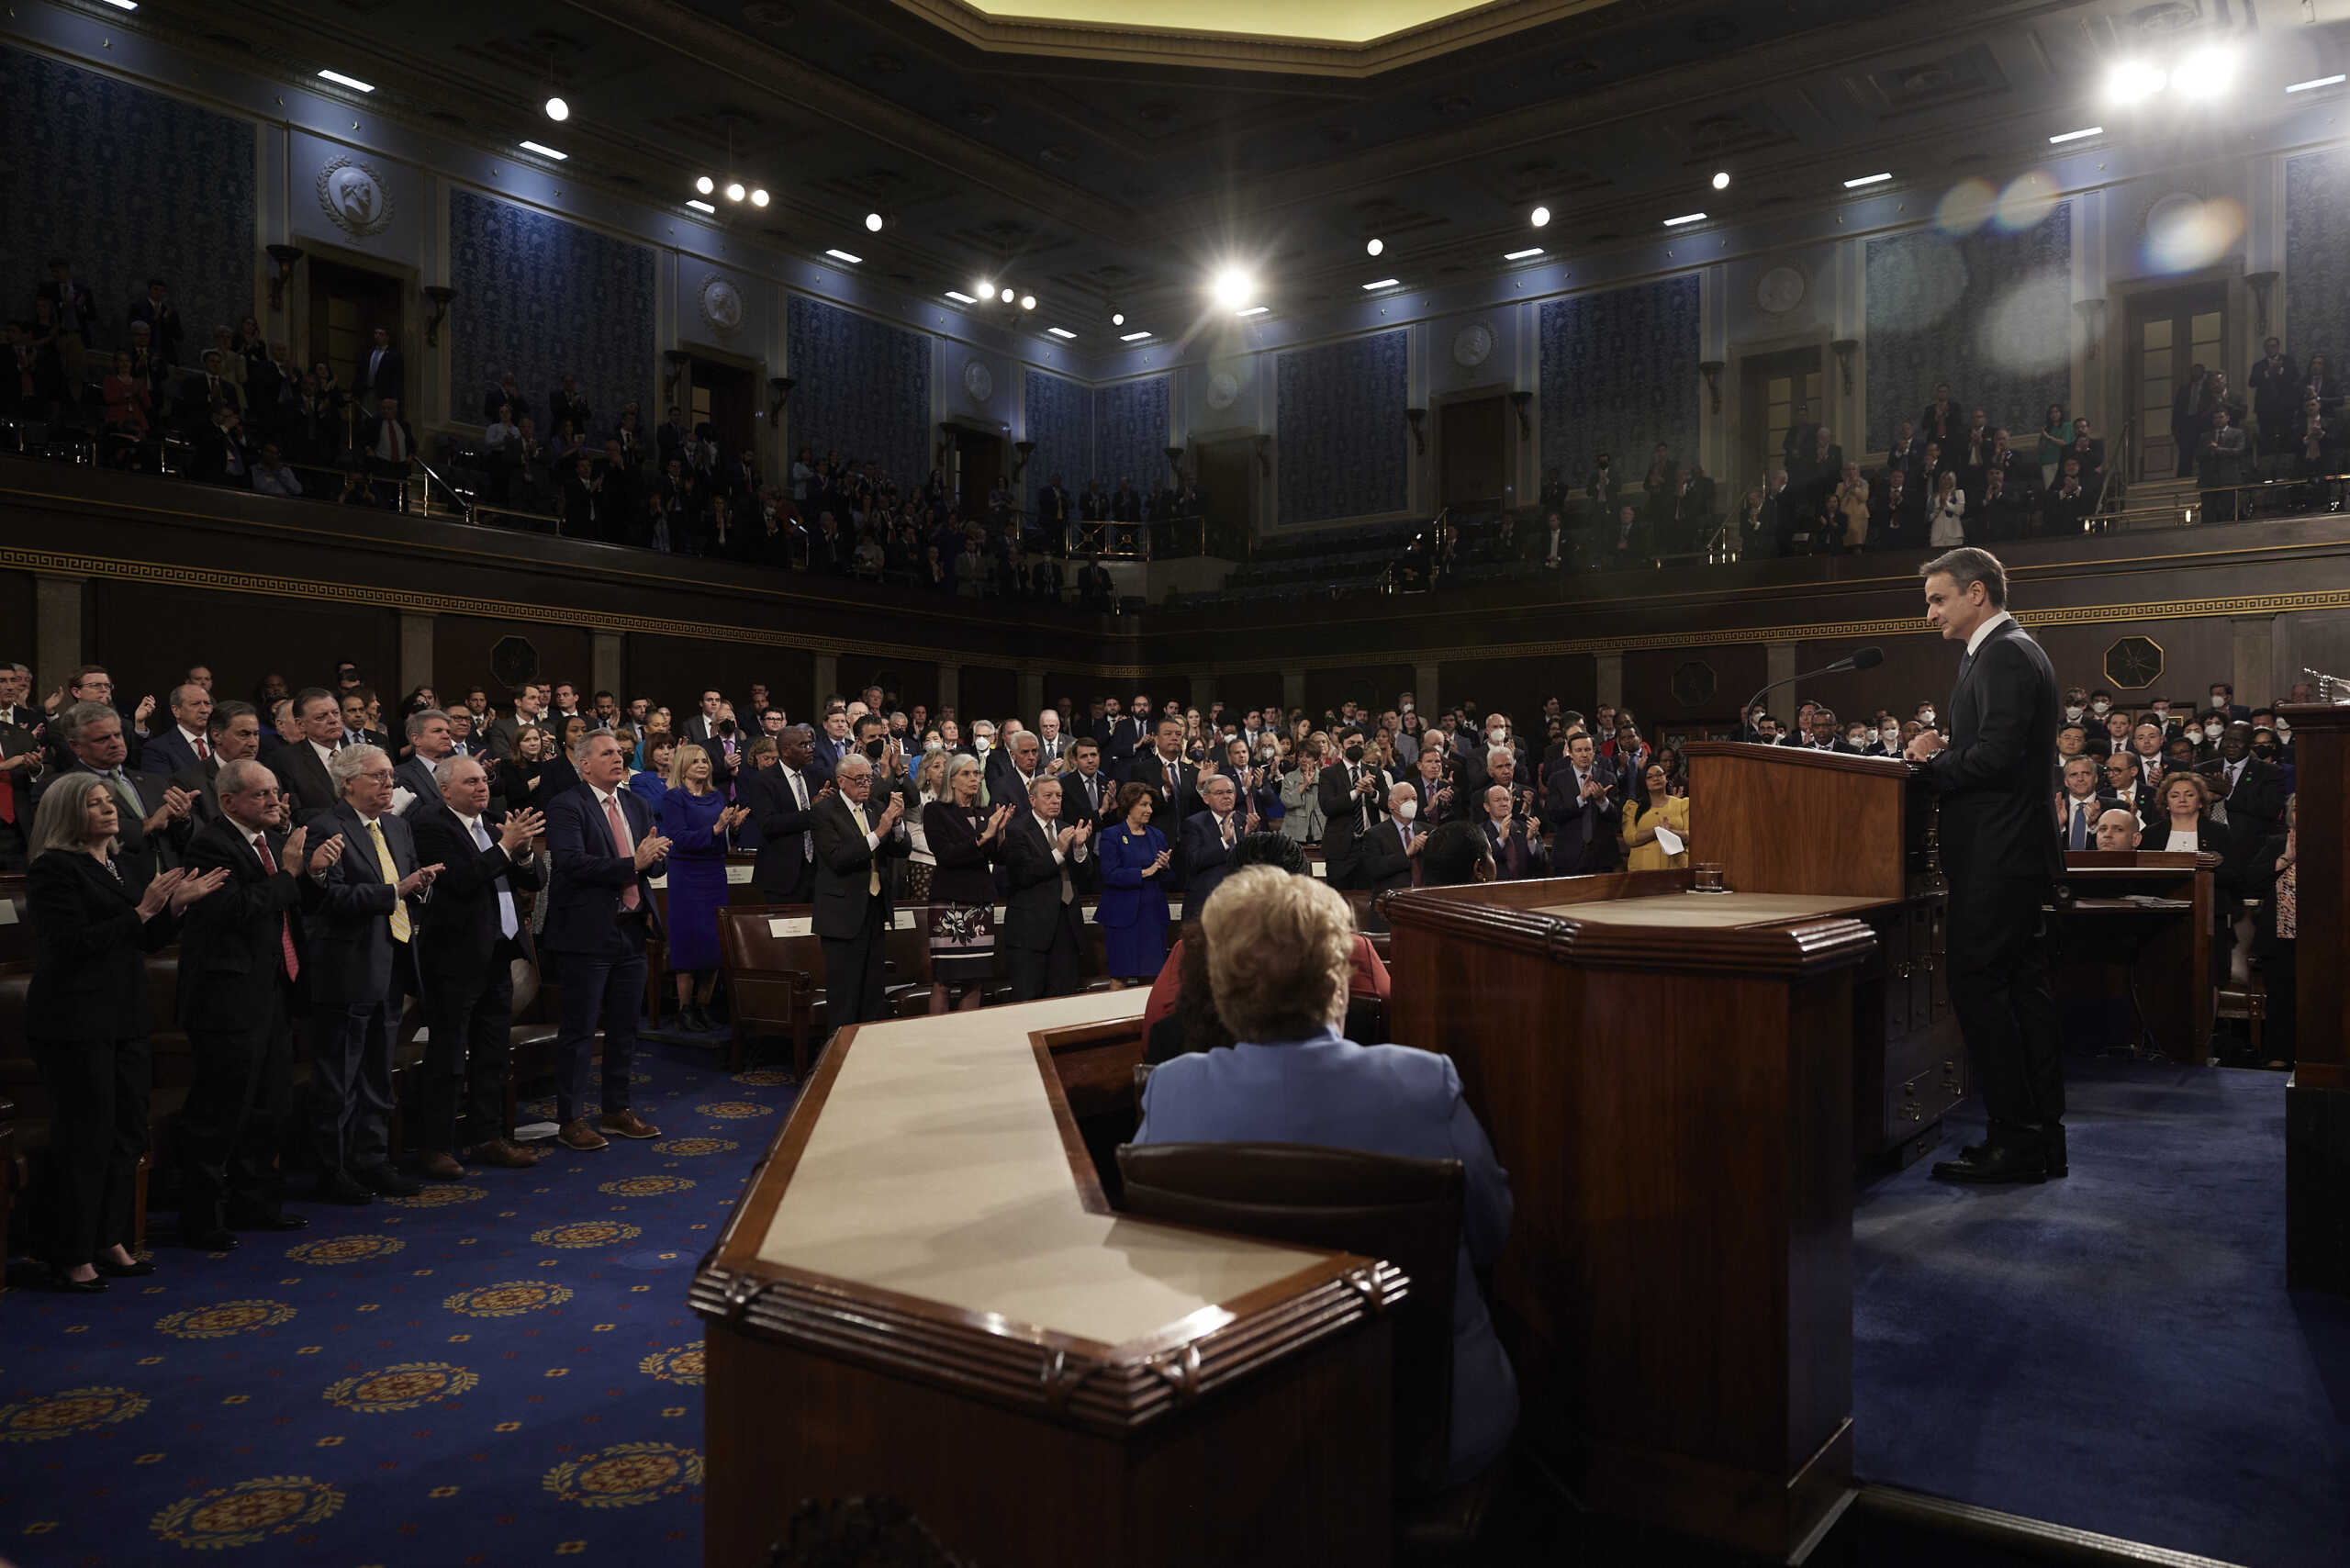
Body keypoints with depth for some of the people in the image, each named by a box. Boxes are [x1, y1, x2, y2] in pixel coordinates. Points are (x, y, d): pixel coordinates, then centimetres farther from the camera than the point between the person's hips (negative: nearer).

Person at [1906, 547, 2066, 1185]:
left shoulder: (2003, 655, -13)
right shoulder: (2013, 651, 20)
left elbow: (1995, 757, -23)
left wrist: (1933, 761, -8)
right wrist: (1944, 753, 4)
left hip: (1995, 860, -11)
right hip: (2019, 852, 11)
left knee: (1978, 988, -8)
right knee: (2024, 986, 12)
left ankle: (2015, 1142, -3)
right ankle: (2043, 1137, 18)